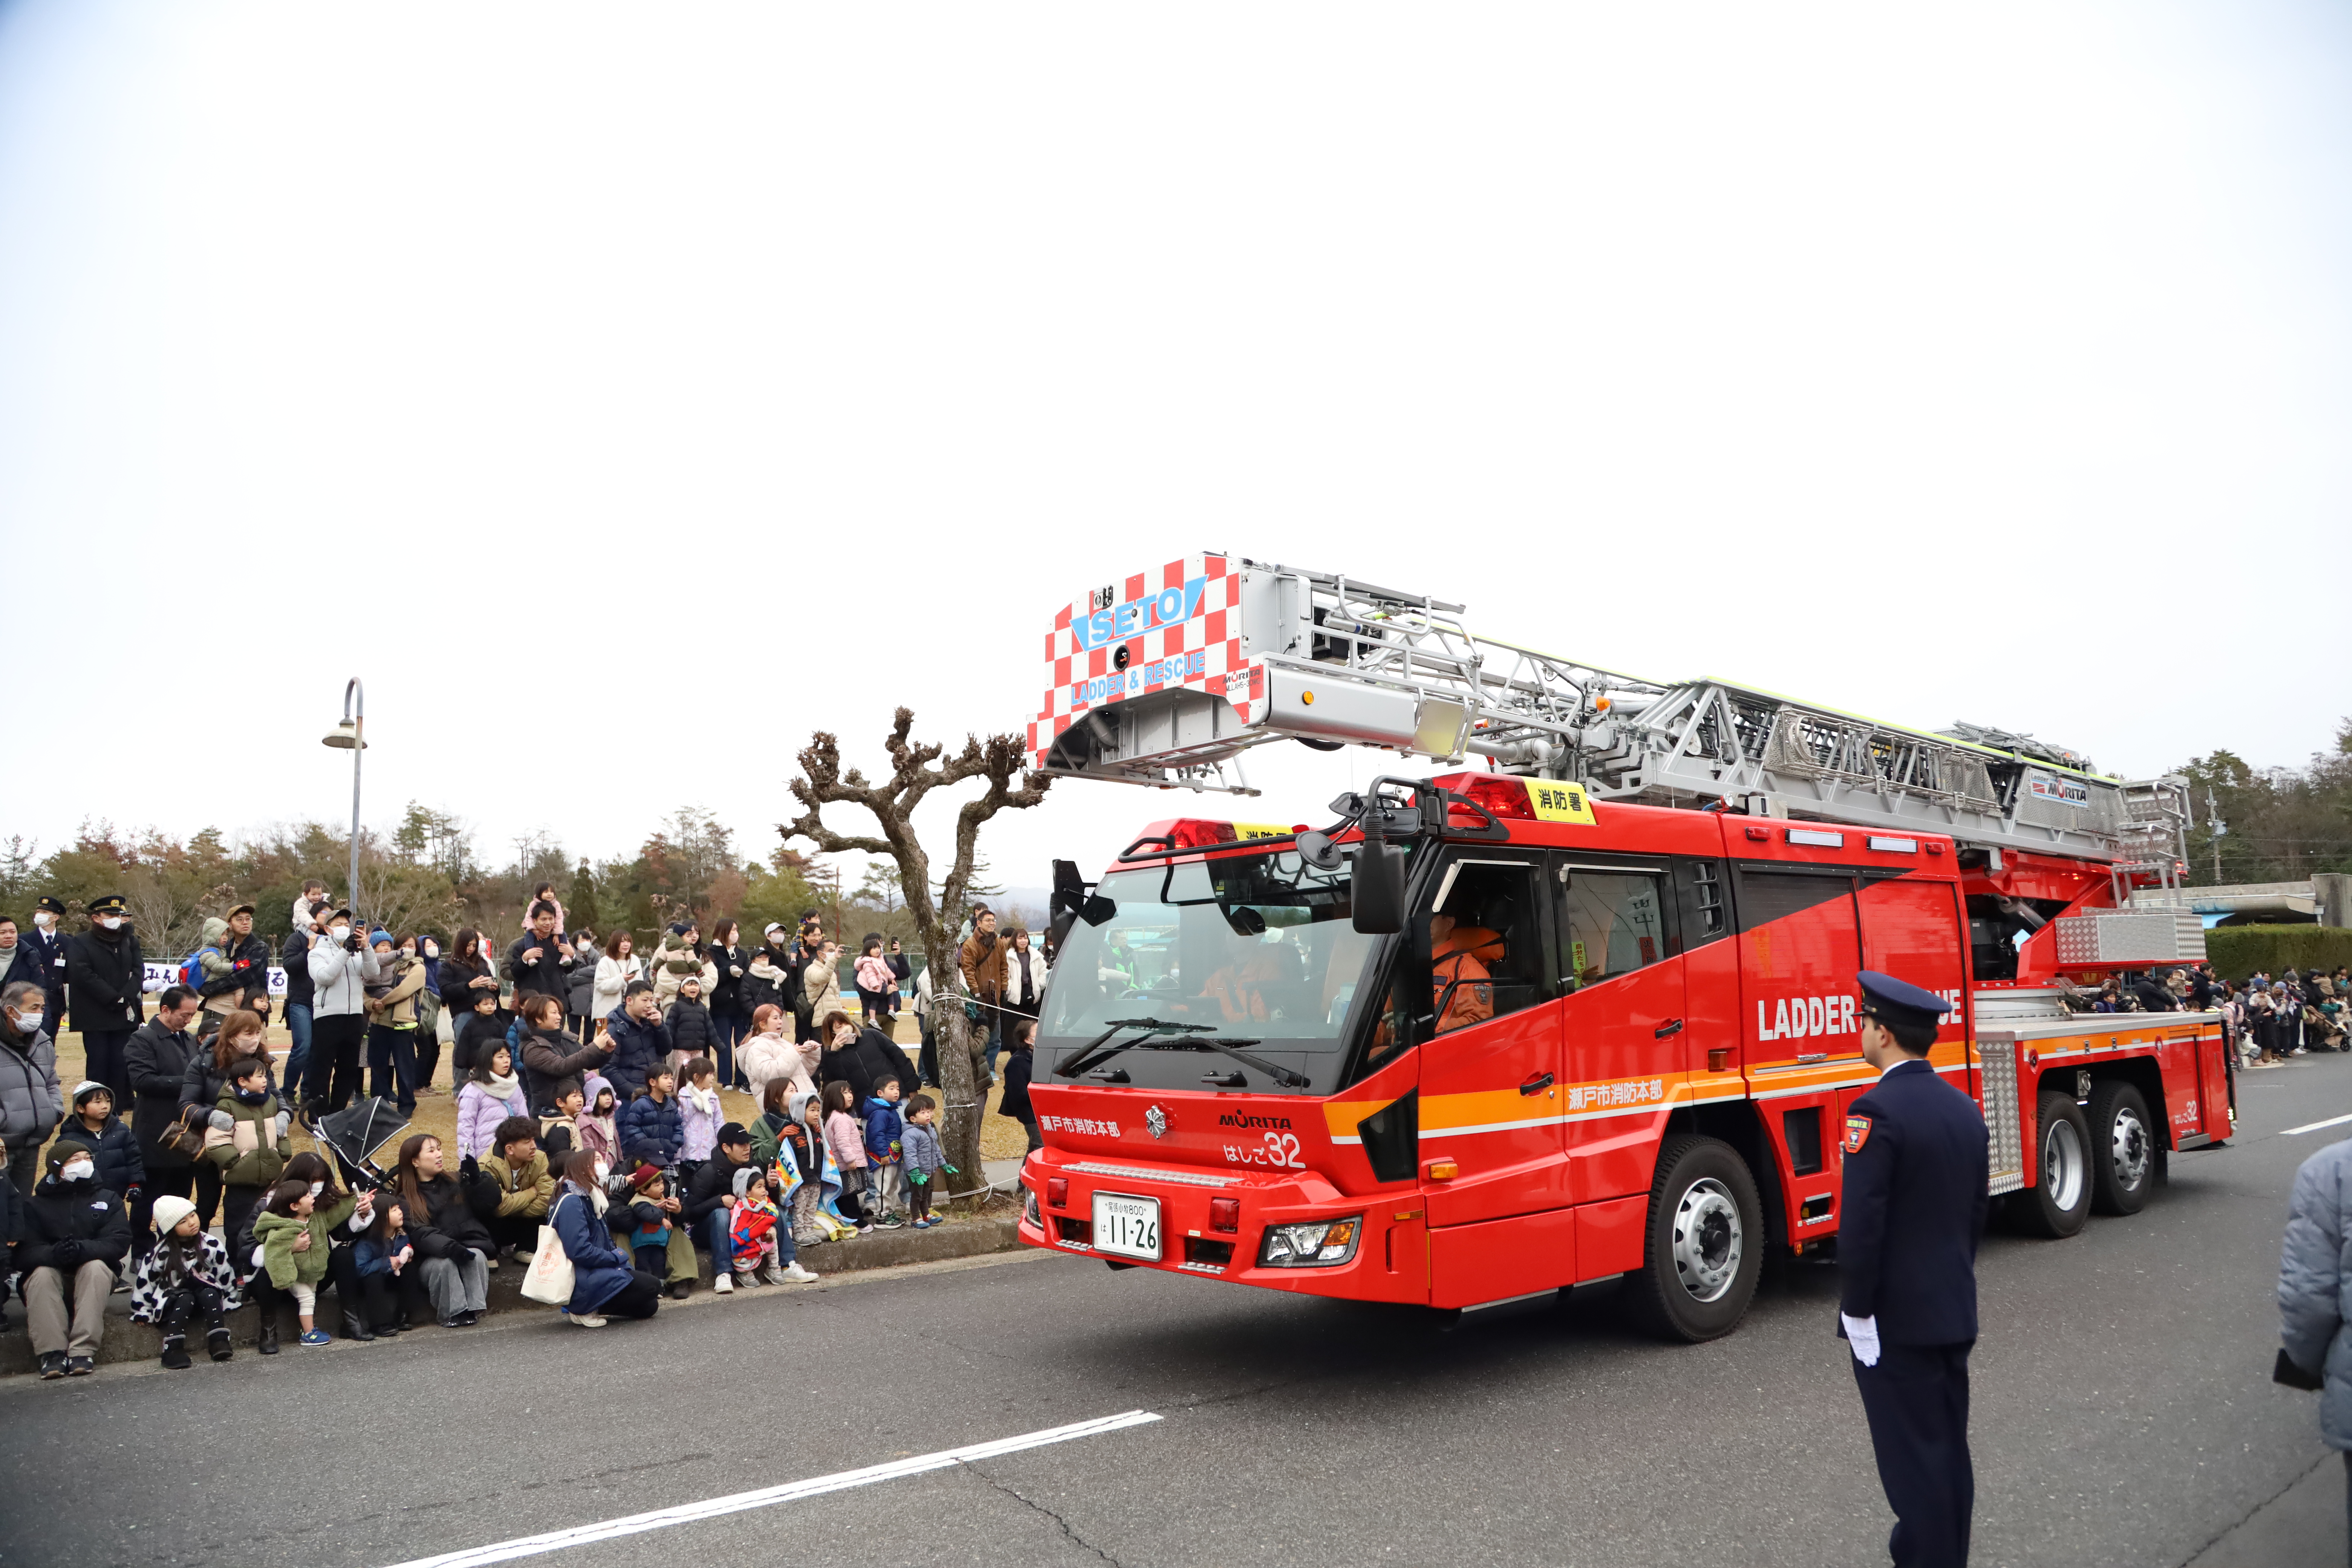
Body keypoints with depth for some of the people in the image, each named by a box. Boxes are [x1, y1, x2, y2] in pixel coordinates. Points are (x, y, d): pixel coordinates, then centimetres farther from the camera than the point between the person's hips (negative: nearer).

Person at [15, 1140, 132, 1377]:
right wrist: (53, 1254, -34)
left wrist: (83, 1249, -30)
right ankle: (51, 1353, -36)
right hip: (50, 1275, 0)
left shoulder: (107, 1199, 7)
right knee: (41, 1273, -31)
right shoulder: (34, 1204, 4)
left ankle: (84, 1351, -37)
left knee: (96, 1267, -31)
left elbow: (119, 1242, -9)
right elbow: (25, 1253, -10)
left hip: (93, 1277, 0)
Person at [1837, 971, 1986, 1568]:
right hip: (1955, 1312, 8)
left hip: (1895, 1318, -8)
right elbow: (1975, 1214, 14)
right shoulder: (1964, 1108, 6)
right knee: (1948, 1448, 17)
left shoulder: (1876, 1110, -20)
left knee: (1913, 1457, 0)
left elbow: (1861, 1226, -22)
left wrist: (1856, 1311, -14)